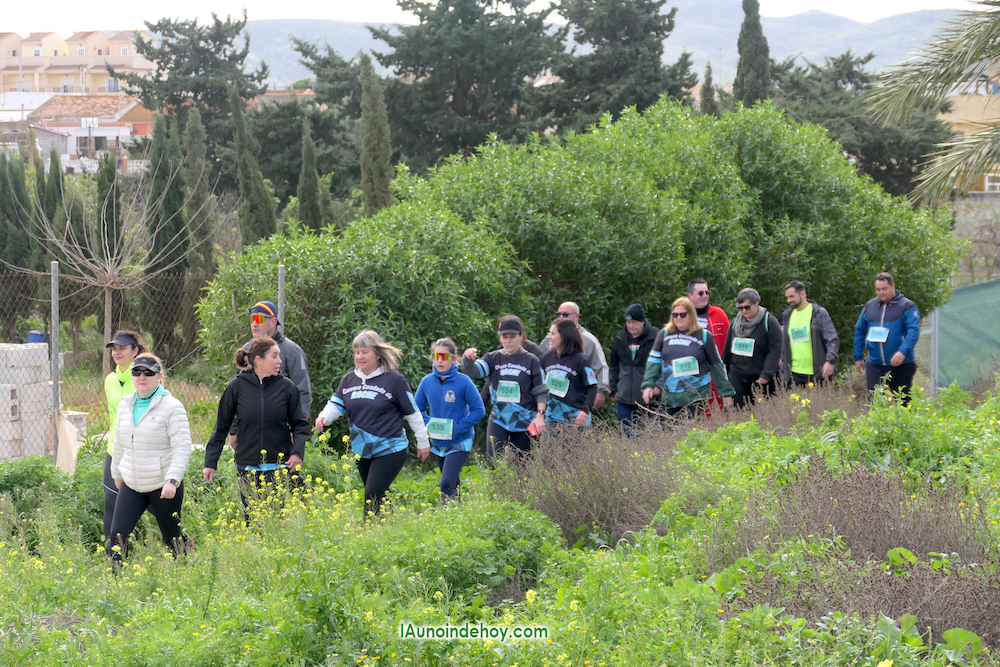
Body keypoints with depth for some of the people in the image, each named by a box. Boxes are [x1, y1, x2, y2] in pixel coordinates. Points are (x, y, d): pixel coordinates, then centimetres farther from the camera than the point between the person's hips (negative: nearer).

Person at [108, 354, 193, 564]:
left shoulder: (171, 407, -10)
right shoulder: (125, 405, 8)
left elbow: (182, 446, -15)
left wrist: (172, 480, -24)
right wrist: (116, 473, 25)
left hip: (163, 485, -5)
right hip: (131, 484, 5)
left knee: (172, 537, 8)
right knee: (118, 535, -7)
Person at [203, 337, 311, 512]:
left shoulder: (286, 387, 0)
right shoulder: (237, 387, -1)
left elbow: (300, 424, 7)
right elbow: (221, 427, 6)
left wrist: (297, 452, -11)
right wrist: (210, 463, 4)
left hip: (280, 468, 0)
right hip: (247, 469, 0)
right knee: (251, 519, 4)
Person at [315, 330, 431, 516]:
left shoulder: (395, 380, -8)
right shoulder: (349, 379, 7)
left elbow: (412, 412, -1)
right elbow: (336, 404, 8)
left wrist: (423, 442, 5)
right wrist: (324, 417, -15)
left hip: (389, 451, -6)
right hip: (361, 452, 6)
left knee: (373, 496, -13)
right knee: (380, 498, 14)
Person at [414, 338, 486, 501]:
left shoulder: (463, 381, -15)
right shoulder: (427, 381, -3)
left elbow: (479, 410, -12)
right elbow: (418, 408, 11)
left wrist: (458, 428, -18)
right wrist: (427, 424, -7)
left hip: (459, 442, -5)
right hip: (437, 443, 5)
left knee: (447, 484, -19)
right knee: (453, 484, 20)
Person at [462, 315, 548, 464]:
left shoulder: (531, 360, 0)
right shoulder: (493, 358, 5)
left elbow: (541, 391, -1)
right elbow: (473, 371, -10)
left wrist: (540, 415, -12)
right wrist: (468, 359, -32)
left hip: (523, 422, -1)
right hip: (498, 420, 1)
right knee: (493, 463, -11)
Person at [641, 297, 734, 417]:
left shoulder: (704, 336, 3)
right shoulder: (664, 334, 9)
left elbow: (716, 365, 8)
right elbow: (653, 361, 10)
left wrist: (726, 393, 10)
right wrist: (648, 385, -3)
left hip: (696, 397, -4)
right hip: (670, 397, 4)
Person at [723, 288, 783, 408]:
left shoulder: (770, 322, -6)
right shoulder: (735, 322, 10)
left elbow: (775, 350, -10)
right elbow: (727, 349, 19)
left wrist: (766, 375, -16)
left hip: (760, 378, -4)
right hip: (737, 376, 4)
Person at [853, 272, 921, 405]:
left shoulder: (907, 306, -2)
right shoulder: (869, 306, 13)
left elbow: (913, 331, -13)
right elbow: (859, 331, 21)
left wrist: (903, 352, -27)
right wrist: (858, 357, 17)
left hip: (901, 364, -3)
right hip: (874, 365, 3)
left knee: (903, 403, 5)